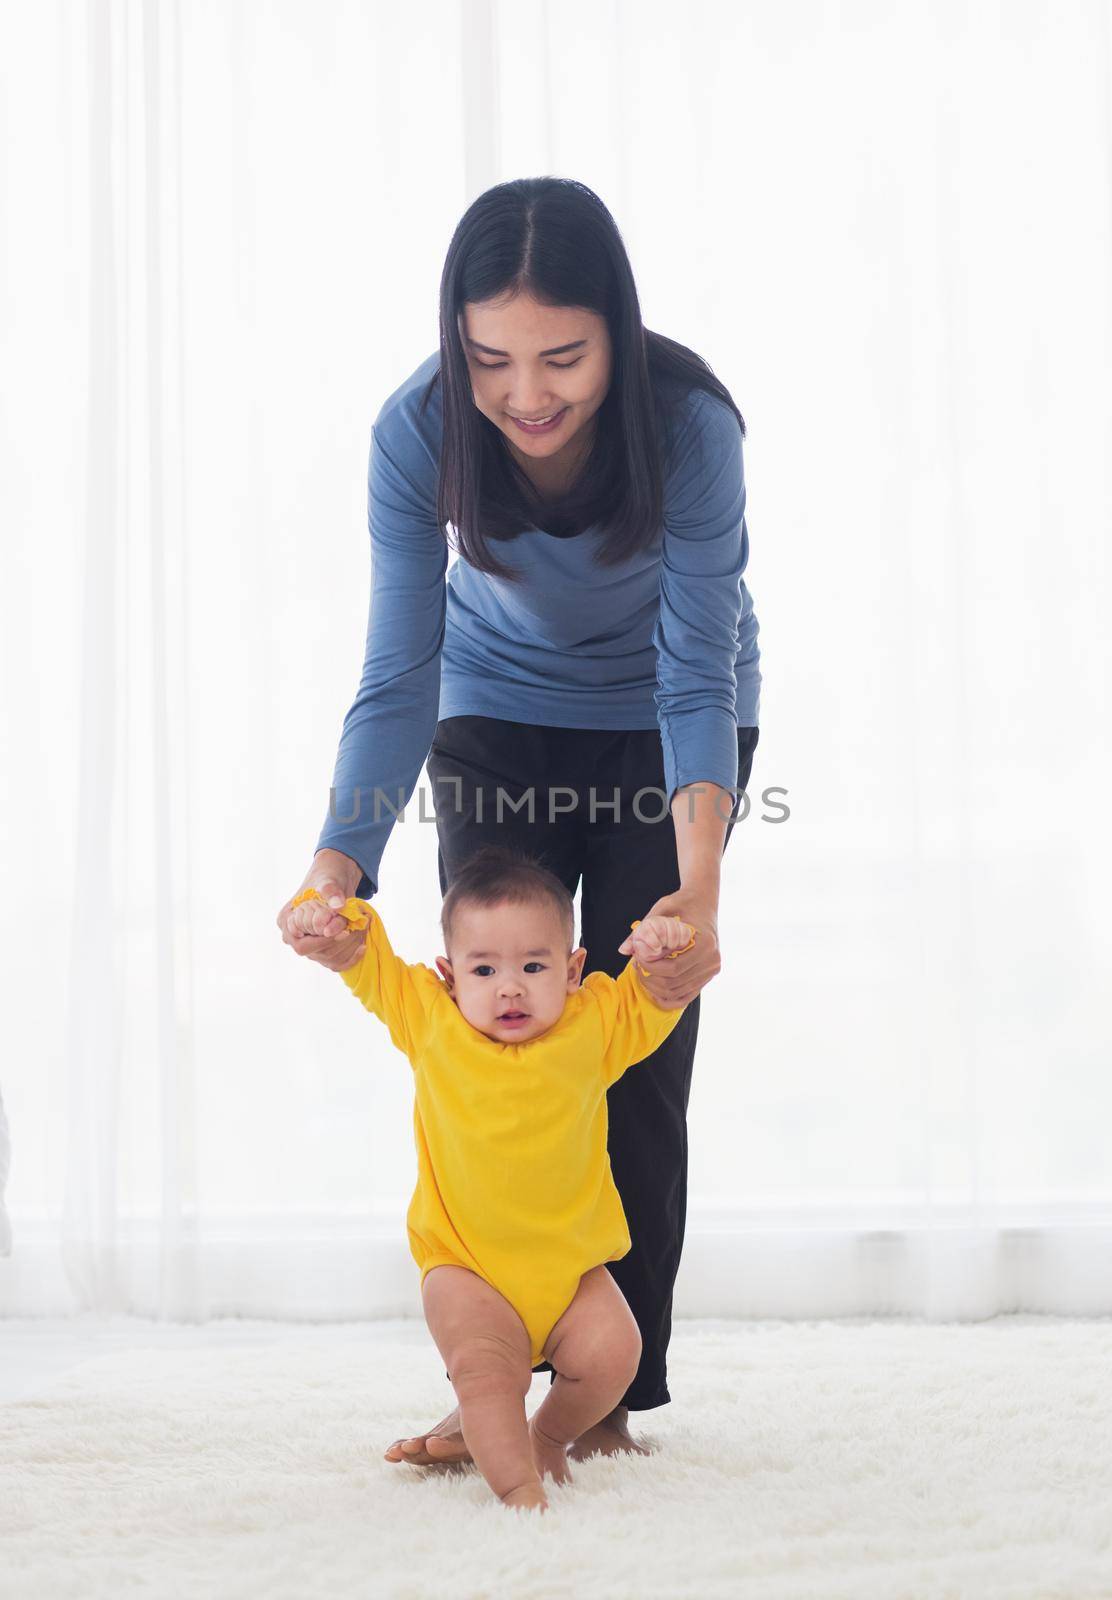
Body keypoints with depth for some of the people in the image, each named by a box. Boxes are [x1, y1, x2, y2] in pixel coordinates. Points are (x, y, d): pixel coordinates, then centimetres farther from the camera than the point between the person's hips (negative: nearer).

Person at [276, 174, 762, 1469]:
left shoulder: (690, 424, -34)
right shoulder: (418, 429, -28)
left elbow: (696, 676, -31)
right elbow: (399, 680, -26)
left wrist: (699, 885, -45)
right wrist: (336, 866, -40)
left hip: (660, 716, -2)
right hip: (499, 705, 2)